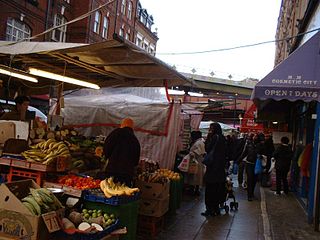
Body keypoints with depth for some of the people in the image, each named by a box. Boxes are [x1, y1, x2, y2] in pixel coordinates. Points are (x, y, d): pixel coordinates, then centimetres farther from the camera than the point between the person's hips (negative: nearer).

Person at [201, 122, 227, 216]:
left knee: (210, 187, -3)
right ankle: (216, 208, 20)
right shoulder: (222, 138, 12)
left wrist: (208, 137, -7)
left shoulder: (215, 137, -14)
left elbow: (207, 148, -12)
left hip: (213, 166, -9)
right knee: (217, 187, 13)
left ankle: (210, 209, -1)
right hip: (220, 167, 9)